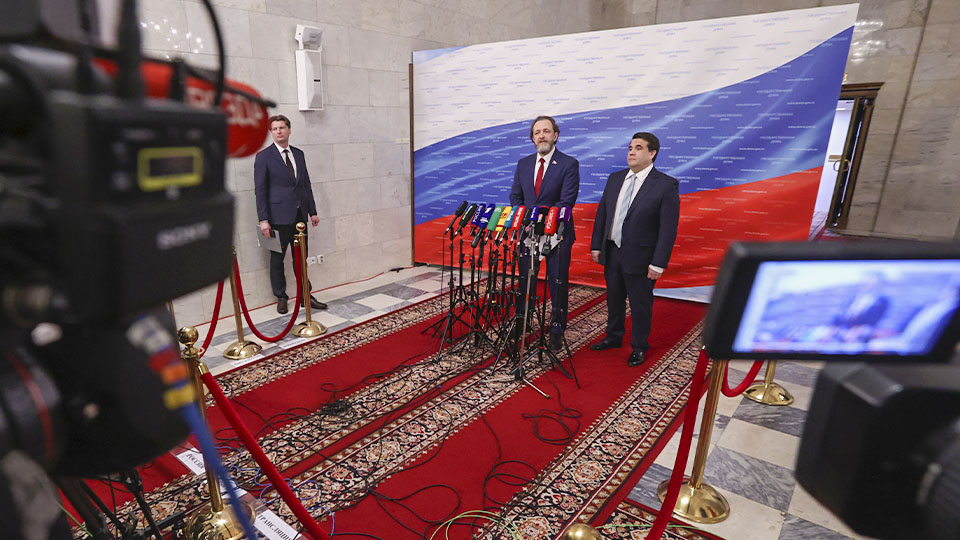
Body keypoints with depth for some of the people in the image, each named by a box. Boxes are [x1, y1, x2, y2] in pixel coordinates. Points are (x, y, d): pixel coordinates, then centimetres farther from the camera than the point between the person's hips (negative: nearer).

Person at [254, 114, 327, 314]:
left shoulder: (298, 154, 11)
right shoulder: (263, 156, -4)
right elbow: (260, 190, -7)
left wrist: (312, 211, 10)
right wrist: (263, 219, -13)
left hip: (300, 215, 5)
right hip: (279, 216, -4)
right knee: (277, 259, 6)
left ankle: (306, 296, 18)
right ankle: (281, 298, 19)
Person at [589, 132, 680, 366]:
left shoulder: (666, 185, -11)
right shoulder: (615, 179, 6)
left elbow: (668, 229, -13)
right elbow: (601, 214, 10)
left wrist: (658, 264, -17)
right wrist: (596, 246, 6)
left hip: (639, 257, -5)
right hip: (612, 252, 5)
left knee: (640, 304, 8)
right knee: (614, 299, 19)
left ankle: (639, 347, 27)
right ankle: (614, 337, 39)